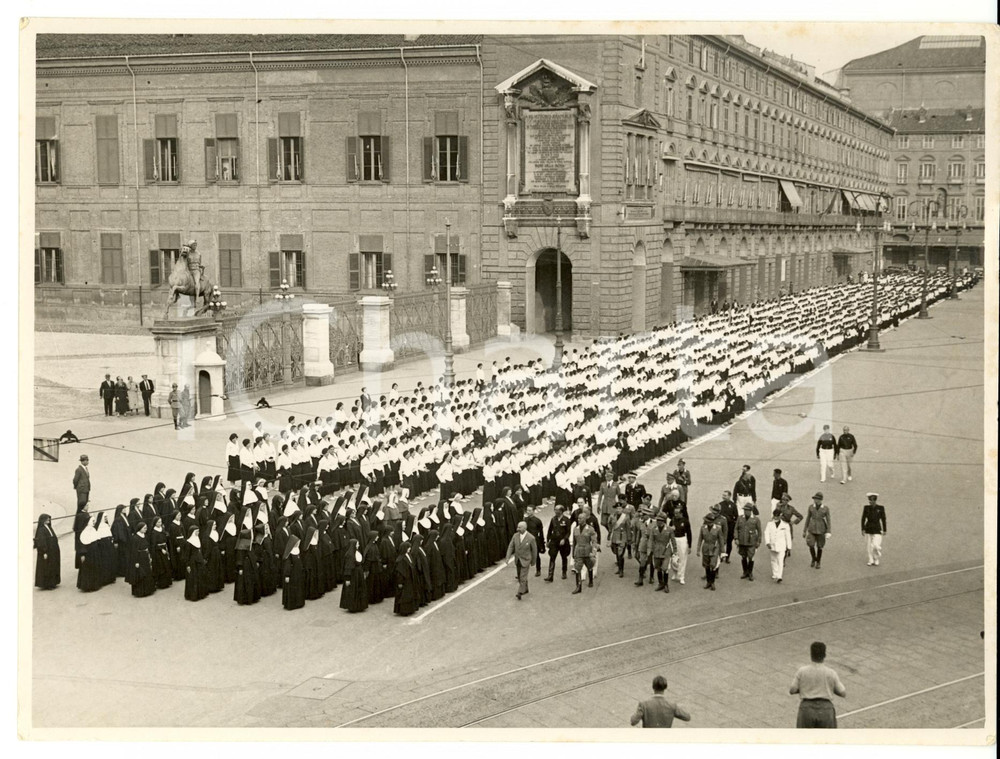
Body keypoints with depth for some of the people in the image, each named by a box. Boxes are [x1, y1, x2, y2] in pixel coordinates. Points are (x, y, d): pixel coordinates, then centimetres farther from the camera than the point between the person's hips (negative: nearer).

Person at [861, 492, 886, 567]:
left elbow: (883, 519, 0)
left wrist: (884, 530, 2)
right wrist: (862, 529, -1)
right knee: (869, 546, 5)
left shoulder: (881, 508, -7)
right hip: (868, 528, 2)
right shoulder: (866, 507, -2)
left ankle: (877, 560, 13)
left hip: (877, 529, -2)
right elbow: (863, 519, 2)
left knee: (876, 545, -11)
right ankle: (871, 561, 18)